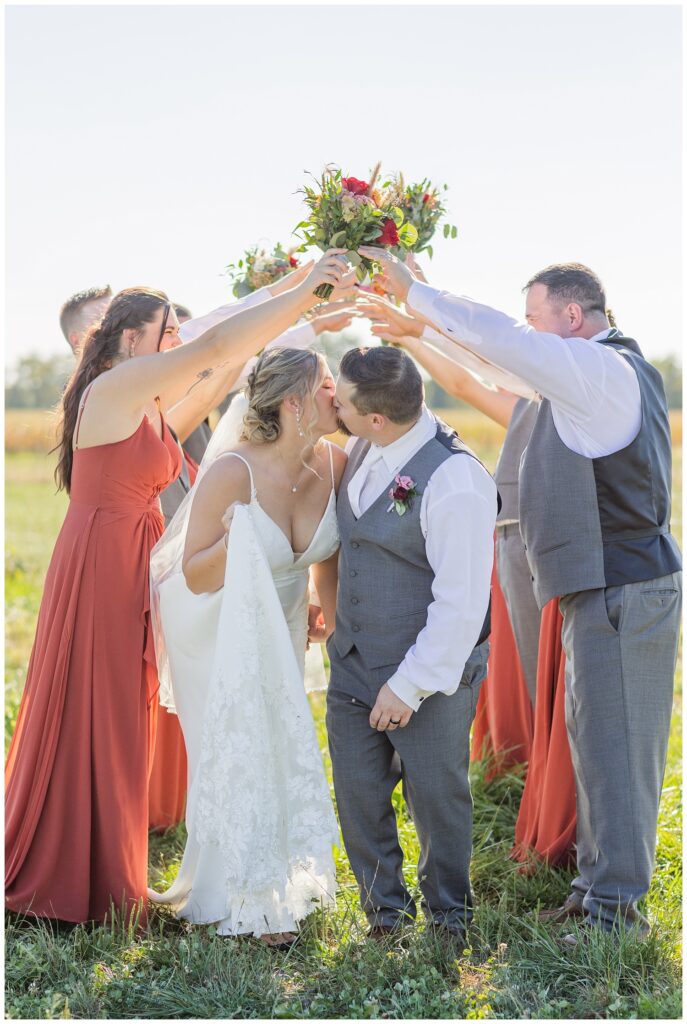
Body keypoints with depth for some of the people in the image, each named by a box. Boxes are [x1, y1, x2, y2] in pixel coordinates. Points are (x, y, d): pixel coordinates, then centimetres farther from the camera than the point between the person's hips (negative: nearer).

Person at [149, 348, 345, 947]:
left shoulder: (334, 464, -15)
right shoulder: (232, 472, -31)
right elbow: (194, 576, -22)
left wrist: (334, 618, 6)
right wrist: (235, 541, -38)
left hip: (281, 626, 5)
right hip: (219, 628, -5)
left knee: (282, 746, 15)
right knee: (234, 754, 2)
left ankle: (278, 882, 35)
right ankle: (244, 901, 19)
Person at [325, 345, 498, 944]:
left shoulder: (454, 481, -24)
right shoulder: (366, 449, 1)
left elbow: (462, 603, -23)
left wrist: (411, 686, -20)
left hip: (429, 674, -7)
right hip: (353, 663, 7)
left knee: (437, 795, 9)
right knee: (358, 793, 11)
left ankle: (448, 916, 32)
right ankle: (385, 911, 31)